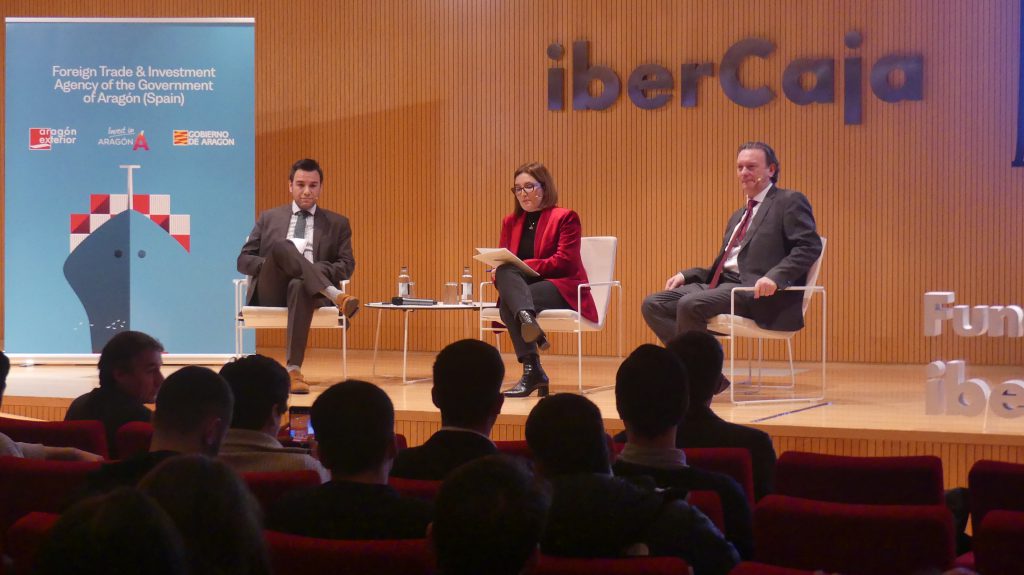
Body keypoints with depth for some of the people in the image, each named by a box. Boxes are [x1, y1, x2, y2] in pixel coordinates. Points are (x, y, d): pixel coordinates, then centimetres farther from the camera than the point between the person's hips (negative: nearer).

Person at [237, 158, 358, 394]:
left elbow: (347, 266, 9)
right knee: (280, 246, -31)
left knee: (299, 286, -41)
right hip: (270, 292, 1)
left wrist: (317, 269, -11)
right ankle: (335, 295, -44)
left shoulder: (338, 223, 19)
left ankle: (293, 369, -47)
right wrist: (270, 265, -6)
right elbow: (243, 260, 16)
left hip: (309, 289, -1)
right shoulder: (269, 218, 22)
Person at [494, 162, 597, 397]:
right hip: (524, 286, 4)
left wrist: (524, 265, -20)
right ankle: (527, 320, -53)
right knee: (505, 272, -33)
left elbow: (564, 262, -10)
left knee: (508, 306, -33)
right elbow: (501, 261, 14)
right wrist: (501, 272, -12)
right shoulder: (510, 221, 18)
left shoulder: (565, 217, 2)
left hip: (561, 289, -4)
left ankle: (531, 371, -39)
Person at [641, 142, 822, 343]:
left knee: (690, 304, -30)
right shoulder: (738, 216, 27)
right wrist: (686, 275, 11)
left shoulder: (789, 202, 1)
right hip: (723, 284, 9)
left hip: (758, 292, -9)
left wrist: (775, 277, -26)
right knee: (653, 305, -6)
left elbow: (810, 246, -12)